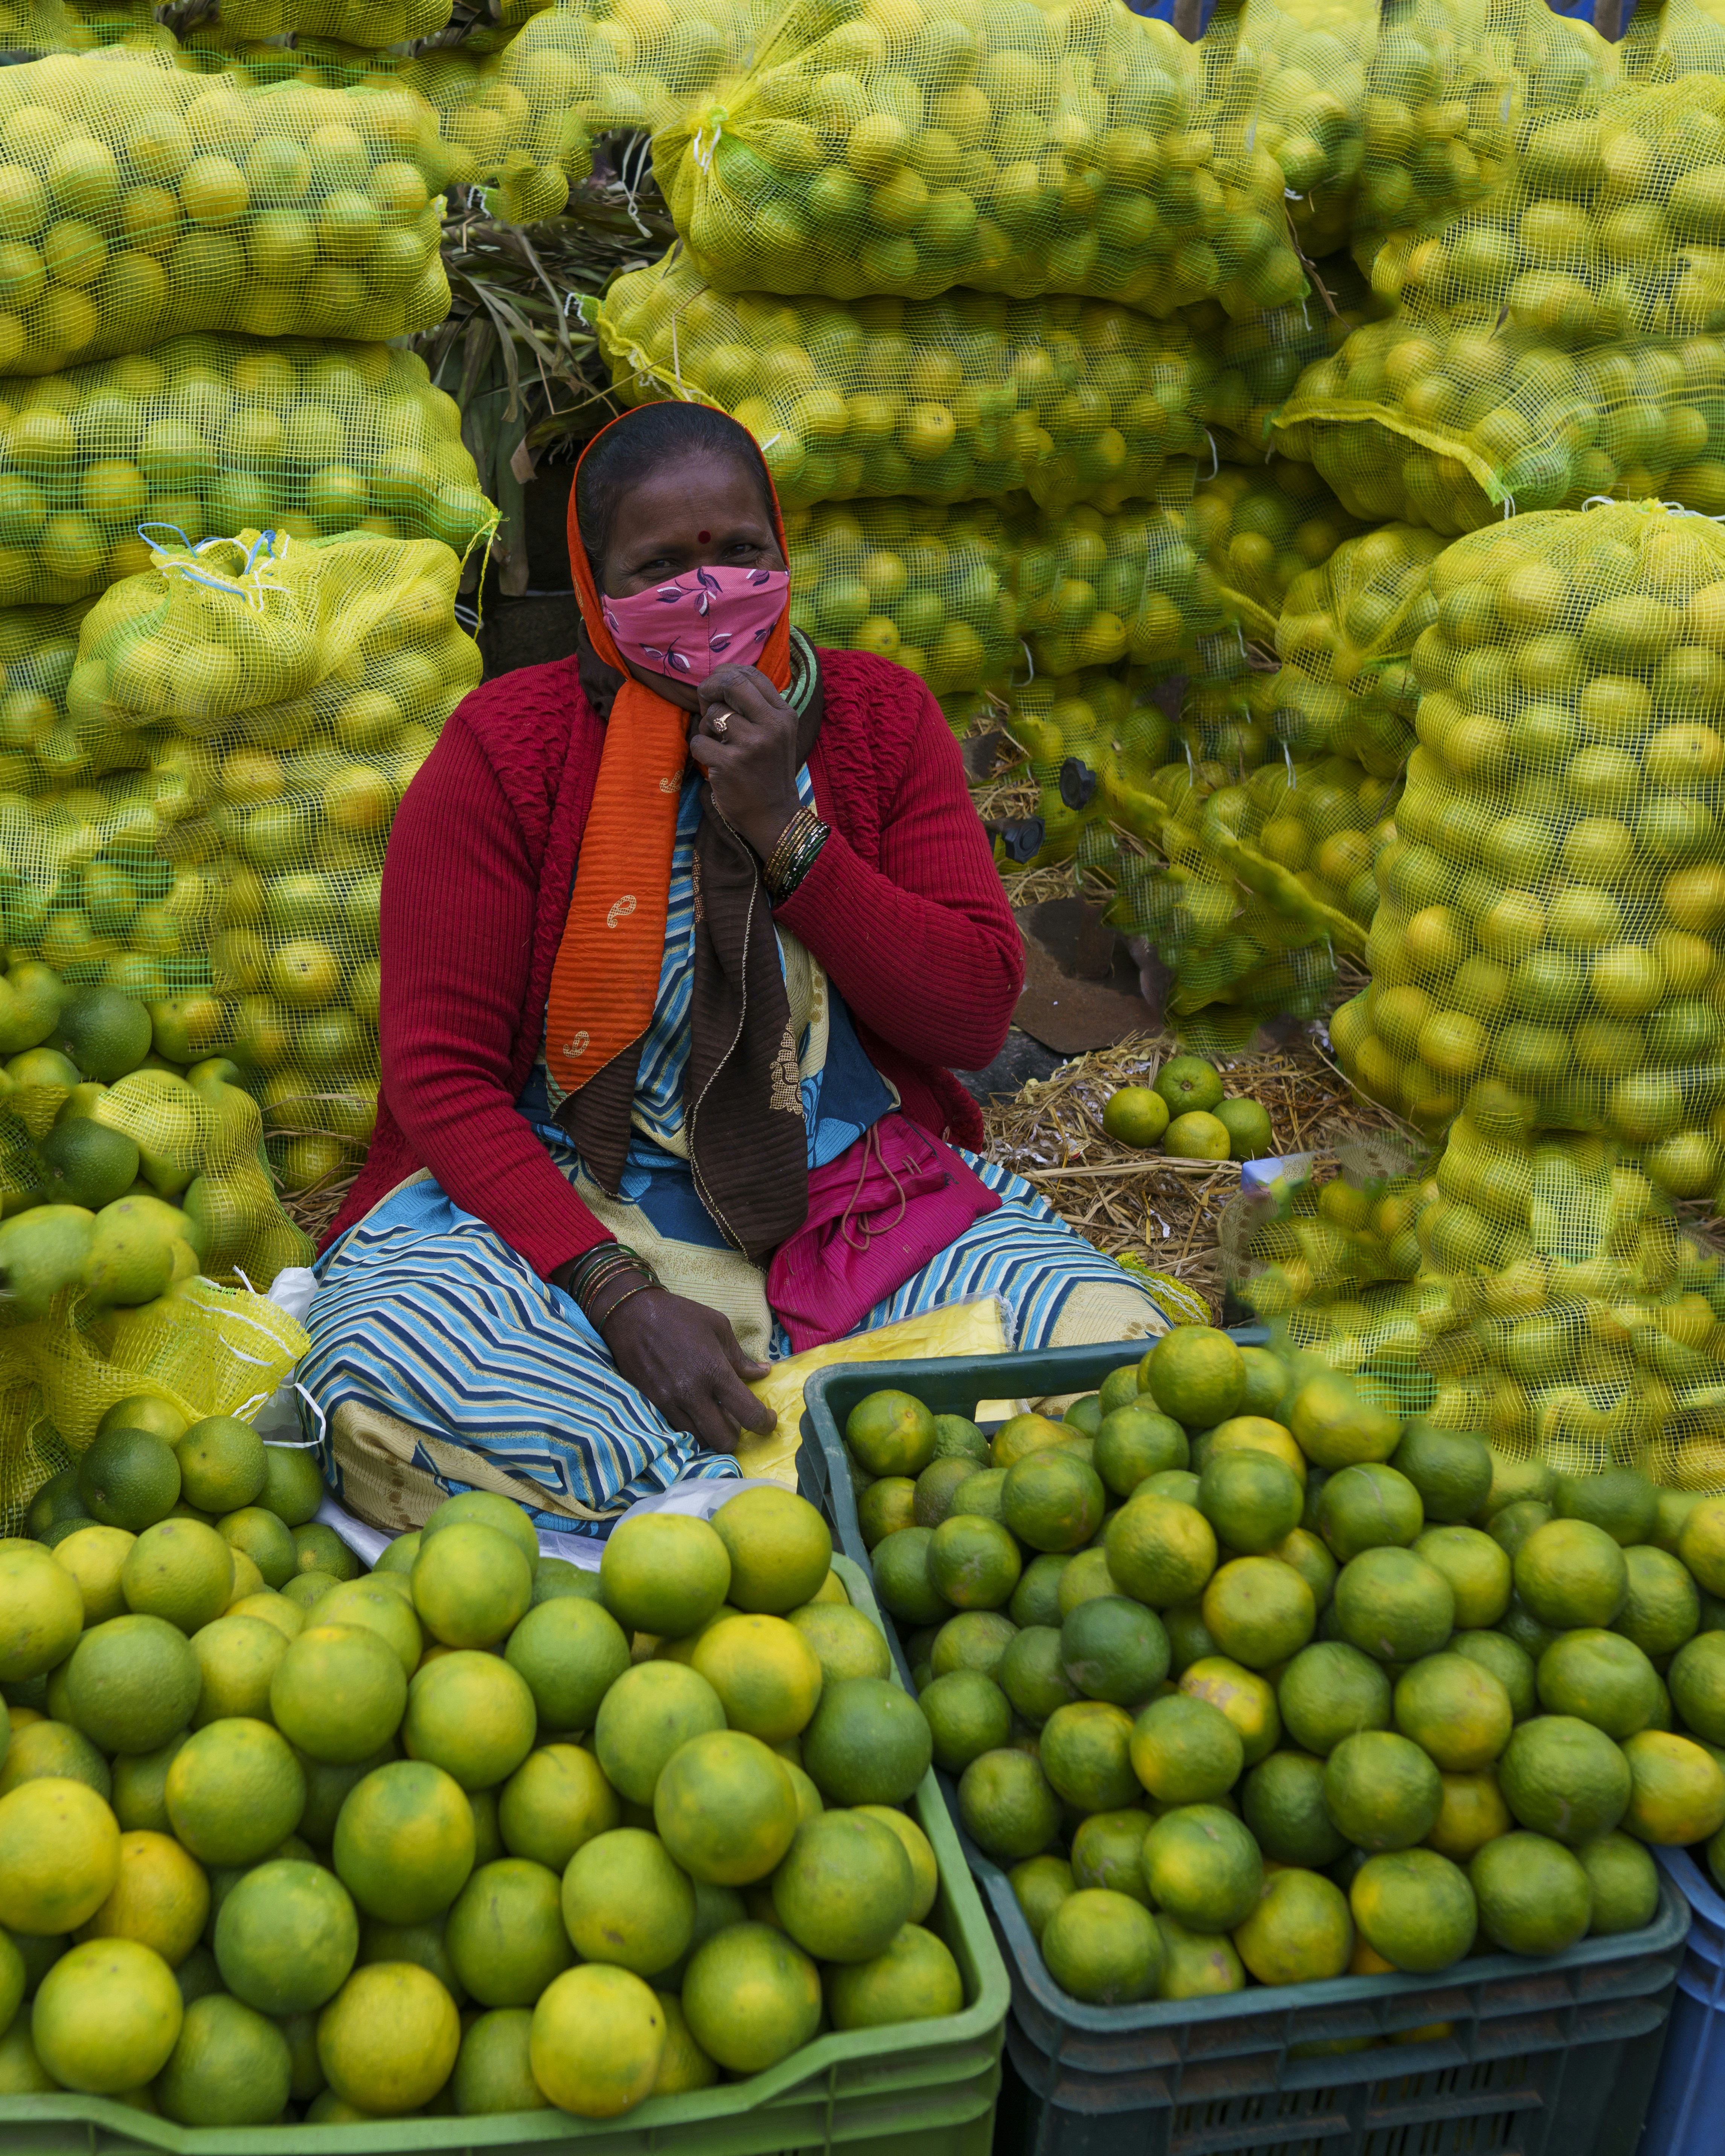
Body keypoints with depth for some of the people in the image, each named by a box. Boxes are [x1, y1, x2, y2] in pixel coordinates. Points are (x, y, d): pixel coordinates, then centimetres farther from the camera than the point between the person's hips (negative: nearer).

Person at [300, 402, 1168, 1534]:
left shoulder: (877, 714, 3)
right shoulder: (507, 750, -5)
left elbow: (979, 1013, -3)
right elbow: (440, 1073, -9)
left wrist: (785, 832, -16)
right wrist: (622, 1297, -22)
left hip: (857, 1203, 2)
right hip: (569, 1214, -1)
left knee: (1115, 1343, -21)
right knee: (388, 1372, -32)